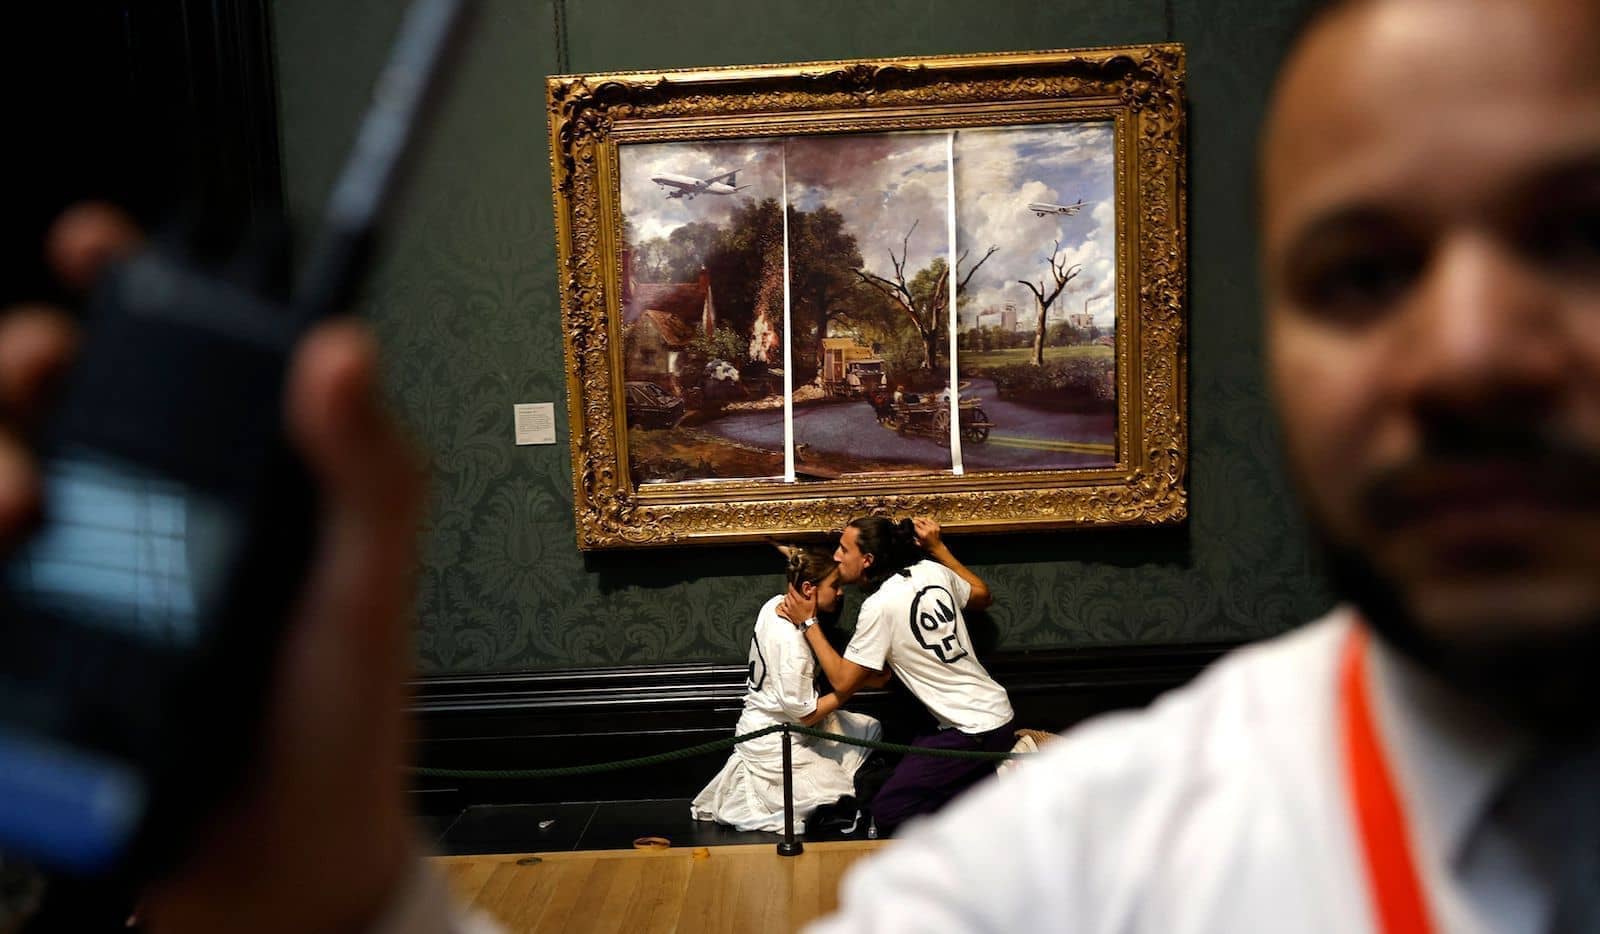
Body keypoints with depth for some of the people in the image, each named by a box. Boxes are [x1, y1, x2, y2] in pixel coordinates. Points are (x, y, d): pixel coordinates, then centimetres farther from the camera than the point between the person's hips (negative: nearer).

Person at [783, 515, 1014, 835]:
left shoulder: (880, 606, -18)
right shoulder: (933, 571, 3)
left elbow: (842, 683, -12)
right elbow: (982, 596, 23)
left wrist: (808, 623, -4)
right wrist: (938, 547, 22)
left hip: (975, 731, -9)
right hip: (997, 710, 9)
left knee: (886, 811, -8)